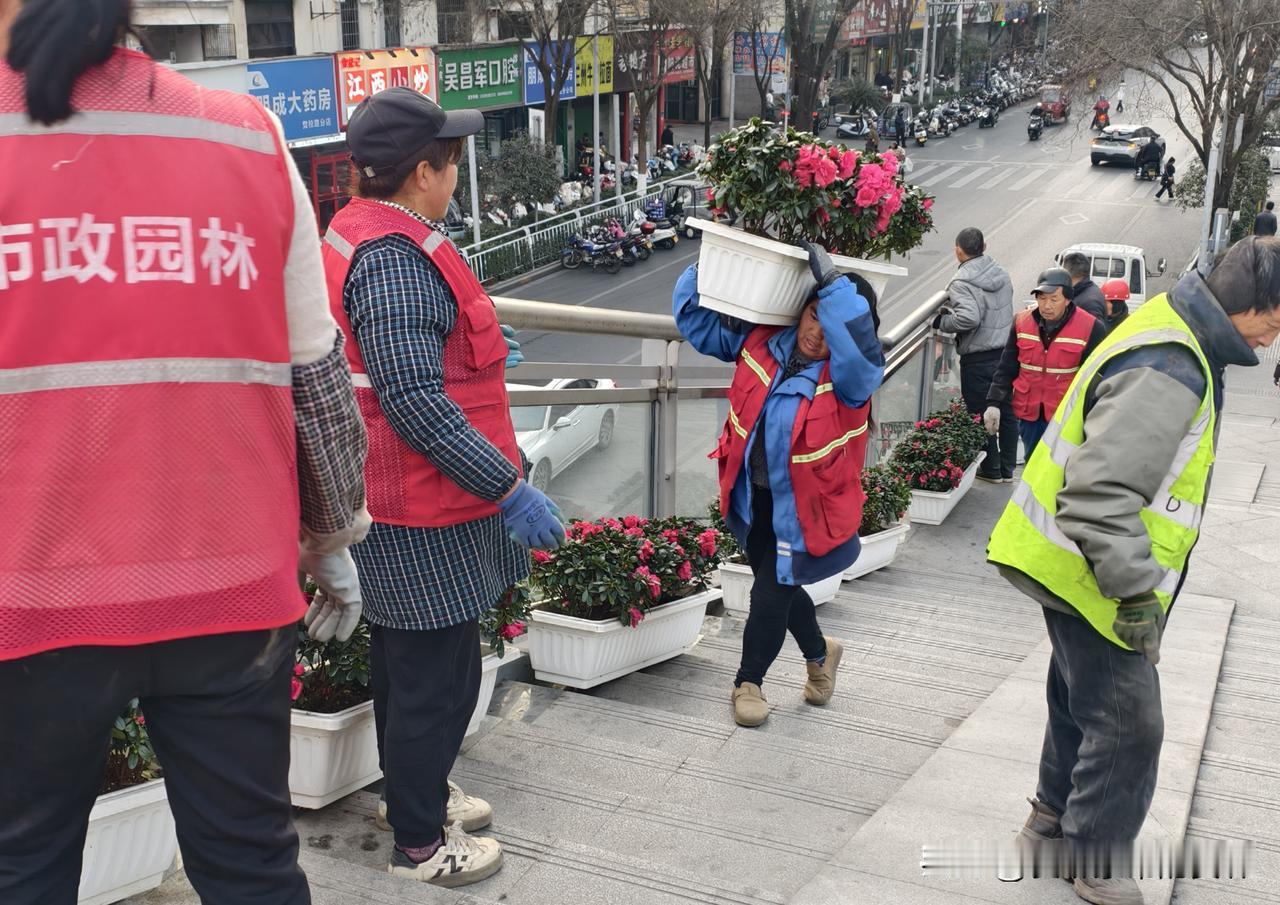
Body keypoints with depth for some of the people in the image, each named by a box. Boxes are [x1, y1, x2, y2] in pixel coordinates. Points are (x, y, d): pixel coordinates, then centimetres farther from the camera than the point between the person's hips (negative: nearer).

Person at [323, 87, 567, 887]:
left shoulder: (360, 233, 10)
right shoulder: (396, 258, -24)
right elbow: (415, 403, -30)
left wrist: (477, 347, 35)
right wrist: (510, 486, -27)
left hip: (397, 499, 11)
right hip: (423, 513, -11)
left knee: (408, 661, 23)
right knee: (439, 674, 3)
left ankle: (414, 791, 41)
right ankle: (421, 842, 18)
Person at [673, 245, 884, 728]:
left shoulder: (849, 374, -22)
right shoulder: (762, 339, -8)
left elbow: (861, 349, -47)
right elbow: (696, 319, 2)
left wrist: (833, 281, -45)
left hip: (803, 506, -5)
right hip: (753, 497, 5)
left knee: (772, 593, 2)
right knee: (776, 584, 20)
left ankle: (748, 681, 27)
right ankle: (819, 652, 49)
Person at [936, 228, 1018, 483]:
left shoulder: (962, 283, -18)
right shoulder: (1002, 274, 5)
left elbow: (969, 318, -31)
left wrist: (942, 321, -13)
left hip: (978, 360, -7)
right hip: (1006, 353, 7)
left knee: (981, 416, 7)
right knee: (1007, 412, 16)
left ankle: (991, 469, 17)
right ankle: (1008, 468, 25)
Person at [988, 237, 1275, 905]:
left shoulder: (1175, 336, 5)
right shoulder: (1167, 374, -29)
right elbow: (1099, 493, -34)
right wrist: (1136, 594, -26)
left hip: (1081, 568, 10)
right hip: (1093, 576, -10)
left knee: (1083, 706, 24)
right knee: (1128, 724, 1)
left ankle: (1055, 822, 42)